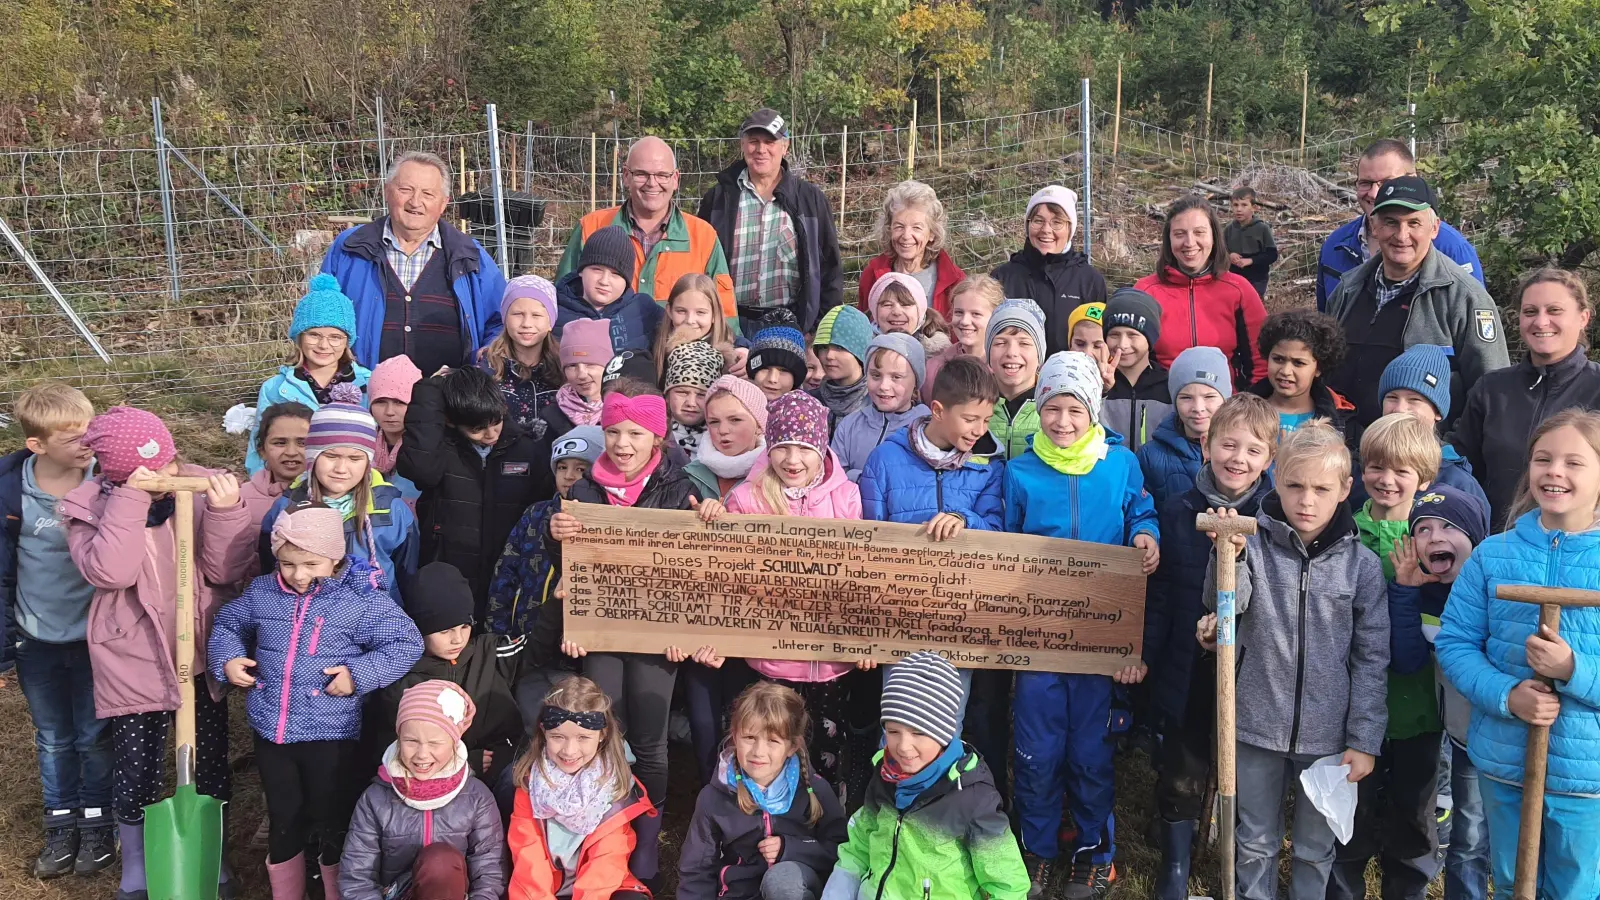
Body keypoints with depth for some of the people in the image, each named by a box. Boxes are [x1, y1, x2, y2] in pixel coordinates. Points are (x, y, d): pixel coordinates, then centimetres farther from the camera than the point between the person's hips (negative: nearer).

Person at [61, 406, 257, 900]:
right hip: (133, 661, -2)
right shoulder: (89, 508, -10)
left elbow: (226, 570, -11)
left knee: (211, 761, 14)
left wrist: (225, 512, -25)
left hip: (199, 655, 2)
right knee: (136, 770, 9)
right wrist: (131, 501, -31)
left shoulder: (199, 490, -6)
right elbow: (109, 572, -27)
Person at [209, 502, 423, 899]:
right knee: (283, 822, 19)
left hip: (329, 736, -4)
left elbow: (407, 643, -13)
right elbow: (228, 623, 19)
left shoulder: (361, 600, -13)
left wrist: (360, 674, -21)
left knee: (331, 824, 10)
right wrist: (227, 658, 1)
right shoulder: (261, 592, 1)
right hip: (270, 732, 4)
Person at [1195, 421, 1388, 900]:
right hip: (1258, 725, 0)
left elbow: (1371, 659, -2)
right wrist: (1227, 557, -38)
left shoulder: (1362, 564, -4)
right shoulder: (1255, 543, -6)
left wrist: (1364, 740, -3)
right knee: (1255, 843, 15)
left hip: (1328, 734, 0)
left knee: (1316, 848, 16)